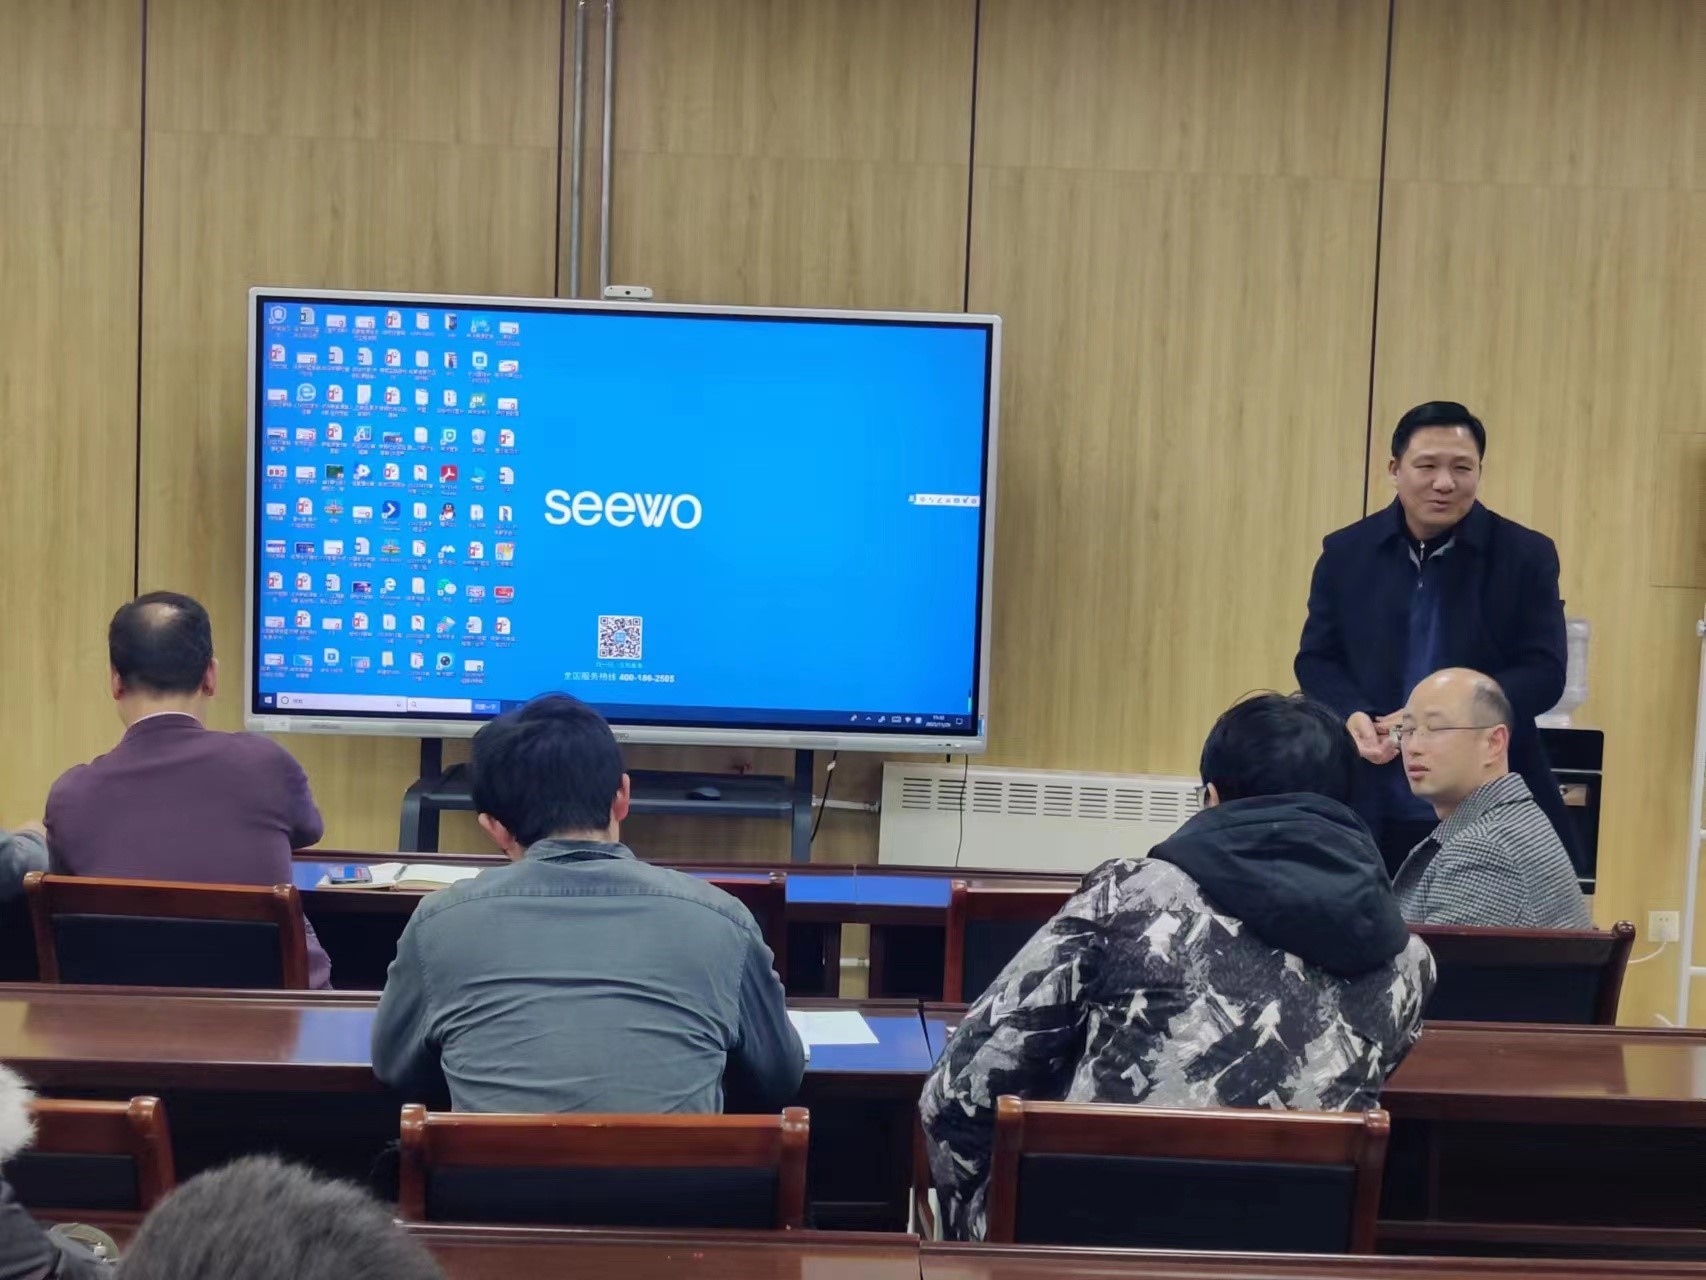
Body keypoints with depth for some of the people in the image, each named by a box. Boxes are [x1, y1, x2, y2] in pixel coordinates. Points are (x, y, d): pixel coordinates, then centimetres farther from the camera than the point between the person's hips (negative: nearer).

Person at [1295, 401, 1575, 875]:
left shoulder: (1526, 555, -1)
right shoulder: (1345, 552, 5)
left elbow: (1544, 674, -5)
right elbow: (1315, 659, 9)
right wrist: (1352, 716, -14)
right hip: (1370, 812, 2)